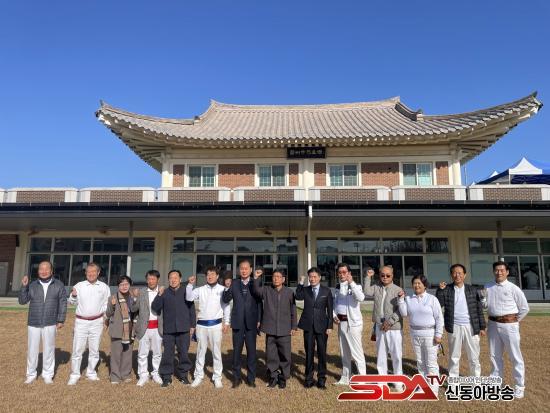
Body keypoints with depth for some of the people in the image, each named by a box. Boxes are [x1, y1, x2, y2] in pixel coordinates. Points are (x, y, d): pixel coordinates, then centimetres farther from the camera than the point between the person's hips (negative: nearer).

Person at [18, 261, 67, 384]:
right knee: (32, 350, 7)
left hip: (50, 324, -1)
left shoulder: (59, 285, -1)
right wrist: (23, 286, -12)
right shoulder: (32, 285, 2)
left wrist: (61, 320, -3)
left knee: (49, 350, 6)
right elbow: (22, 301, 0)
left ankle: (48, 375, 19)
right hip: (33, 324, 1)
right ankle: (31, 374, 22)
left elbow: (63, 303, 0)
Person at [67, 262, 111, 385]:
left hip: (97, 322, 1)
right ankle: (74, 375, 14)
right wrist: (73, 295, -16)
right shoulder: (79, 285, -1)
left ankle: (91, 373, 26)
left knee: (94, 350, 11)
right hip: (81, 321, -1)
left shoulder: (104, 287, 3)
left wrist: (105, 314, -1)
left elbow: (107, 303, 12)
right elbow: (72, 302, 3)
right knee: (77, 349, 0)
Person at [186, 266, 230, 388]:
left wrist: (226, 322, -2)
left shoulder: (222, 289, 0)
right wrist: (190, 284, -18)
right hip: (202, 324, 2)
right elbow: (189, 298, -7)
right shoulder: (201, 290, 4)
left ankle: (217, 377, 17)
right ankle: (198, 376, 22)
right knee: (200, 351, 10)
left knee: (216, 352, 6)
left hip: (216, 324, -2)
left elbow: (226, 306, 1)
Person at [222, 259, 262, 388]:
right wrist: (227, 287, -18)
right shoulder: (234, 284, 4)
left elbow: (259, 303, 1)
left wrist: (259, 320, -2)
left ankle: (251, 378, 19)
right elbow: (226, 300, -1)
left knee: (251, 351, 6)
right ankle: (236, 378, 22)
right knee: (237, 351, 9)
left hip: (251, 323, -1)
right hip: (237, 322, 1)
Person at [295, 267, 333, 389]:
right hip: (308, 326, 1)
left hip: (321, 326, -1)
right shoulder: (305, 290, 6)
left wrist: (329, 326, -4)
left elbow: (330, 309, 1)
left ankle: (321, 378, 18)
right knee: (309, 352, 7)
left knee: (322, 352, 4)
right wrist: (301, 283, -15)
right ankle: (309, 378, 19)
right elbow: (298, 297, -13)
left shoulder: (326, 291, 2)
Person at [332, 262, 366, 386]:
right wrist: (334, 315, -1)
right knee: (344, 352, 16)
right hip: (341, 322, 6)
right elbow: (334, 304, 16)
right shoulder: (338, 288, 10)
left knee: (357, 352, -7)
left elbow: (361, 298, -29)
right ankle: (345, 378, 26)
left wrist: (351, 282, -31)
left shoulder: (356, 286, -8)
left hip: (353, 322, -6)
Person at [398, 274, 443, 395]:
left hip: (429, 334, -5)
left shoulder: (432, 299, -8)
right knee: (420, 362, 14)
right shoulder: (409, 299, 4)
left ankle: (433, 389, 9)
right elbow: (404, 313, -6)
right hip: (415, 334, 5)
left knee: (431, 363, 0)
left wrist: (438, 334, -13)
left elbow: (439, 318, -8)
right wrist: (401, 299, -12)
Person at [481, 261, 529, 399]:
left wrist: (514, 320, 1)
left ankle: (519, 387, 15)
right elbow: (485, 305, 7)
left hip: (509, 325, -4)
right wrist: (482, 299, -13)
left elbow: (524, 308, -2)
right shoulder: (488, 287, 4)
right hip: (493, 324, 5)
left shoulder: (513, 288, -8)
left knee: (515, 357, 3)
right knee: (495, 355, 15)